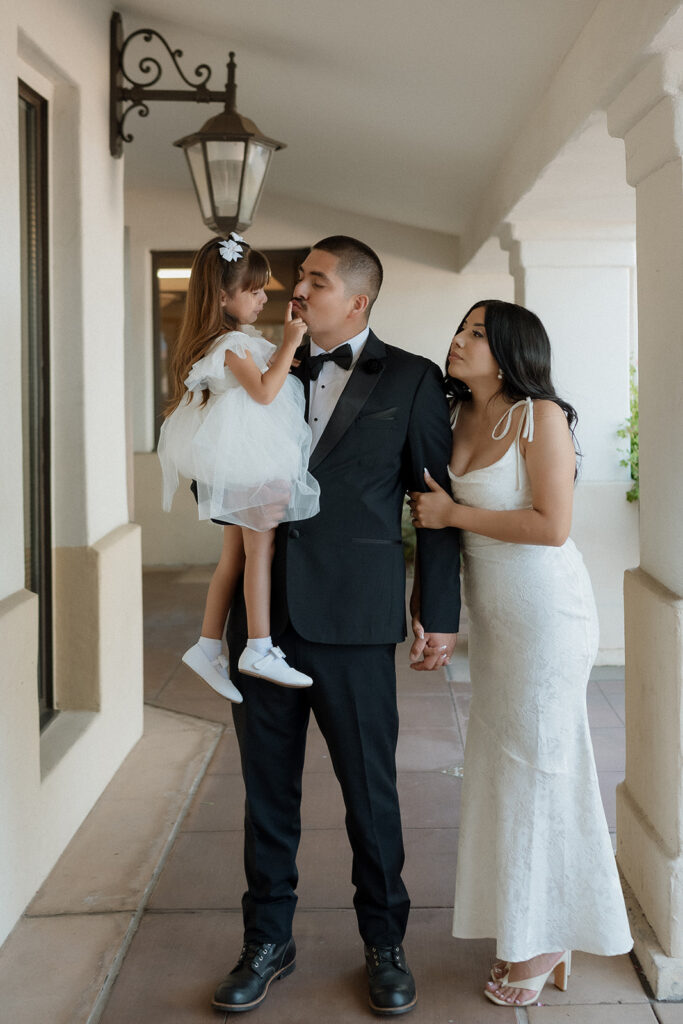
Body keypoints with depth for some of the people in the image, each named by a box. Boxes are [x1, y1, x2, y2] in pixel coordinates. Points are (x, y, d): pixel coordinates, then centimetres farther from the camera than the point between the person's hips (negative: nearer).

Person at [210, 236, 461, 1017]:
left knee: (370, 789, 7)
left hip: (353, 617, -3)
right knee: (267, 785, 12)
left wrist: (440, 615, -3)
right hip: (264, 610, 4)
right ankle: (268, 940, 29)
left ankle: (384, 943, 26)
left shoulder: (411, 379, 2)